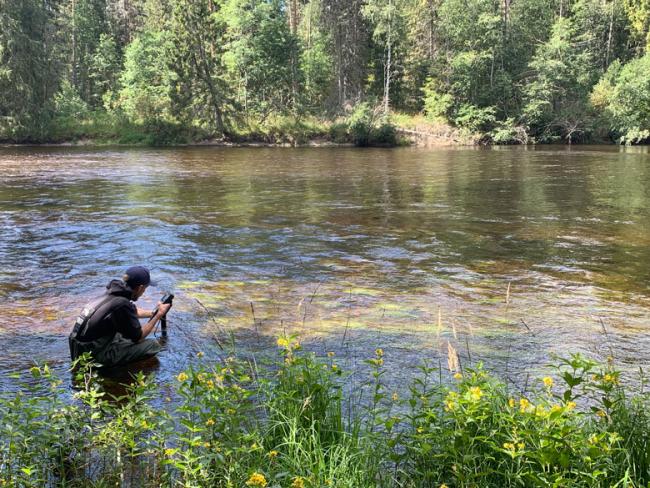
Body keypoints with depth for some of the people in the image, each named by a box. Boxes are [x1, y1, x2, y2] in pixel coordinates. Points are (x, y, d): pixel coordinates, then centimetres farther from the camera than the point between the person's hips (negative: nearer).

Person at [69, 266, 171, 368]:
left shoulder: (112, 293, 2)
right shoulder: (122, 304, -24)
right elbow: (138, 337, -10)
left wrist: (154, 313, 30)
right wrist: (158, 315, -2)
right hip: (94, 356, -9)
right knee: (153, 345, -11)